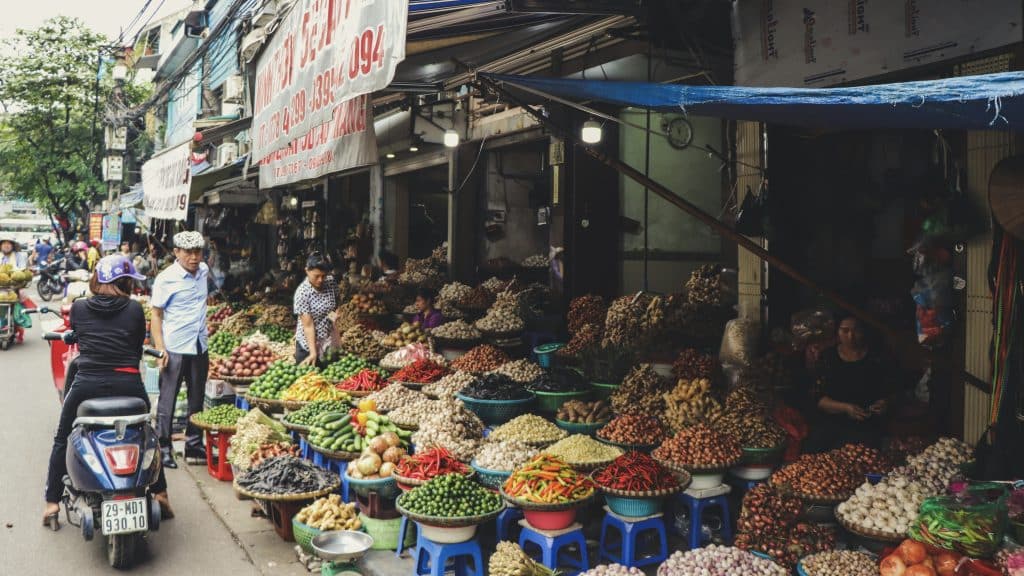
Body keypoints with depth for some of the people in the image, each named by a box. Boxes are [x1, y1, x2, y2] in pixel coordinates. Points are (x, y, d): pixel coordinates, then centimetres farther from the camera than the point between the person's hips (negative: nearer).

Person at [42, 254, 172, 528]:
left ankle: (52, 503, 20)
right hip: (128, 384, 0)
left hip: (87, 383, 0)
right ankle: (160, 493, 20)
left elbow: (75, 336, 19)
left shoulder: (78, 307, 5)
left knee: (62, 441, 21)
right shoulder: (134, 309, 2)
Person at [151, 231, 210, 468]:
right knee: (167, 400, 1)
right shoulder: (166, 279, -10)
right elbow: (156, 315, -9)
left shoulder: (204, 270, 6)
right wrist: (160, 348, -16)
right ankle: (163, 449, 11)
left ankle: (194, 447, 22)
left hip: (200, 347, 6)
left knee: (197, 400, 12)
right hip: (174, 349, -6)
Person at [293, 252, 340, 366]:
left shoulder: (331, 282, -8)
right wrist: (313, 353, -28)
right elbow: (308, 325, -23)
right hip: (308, 344, -5)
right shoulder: (302, 292, -22)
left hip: (329, 341, 5)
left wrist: (334, 312, -7)